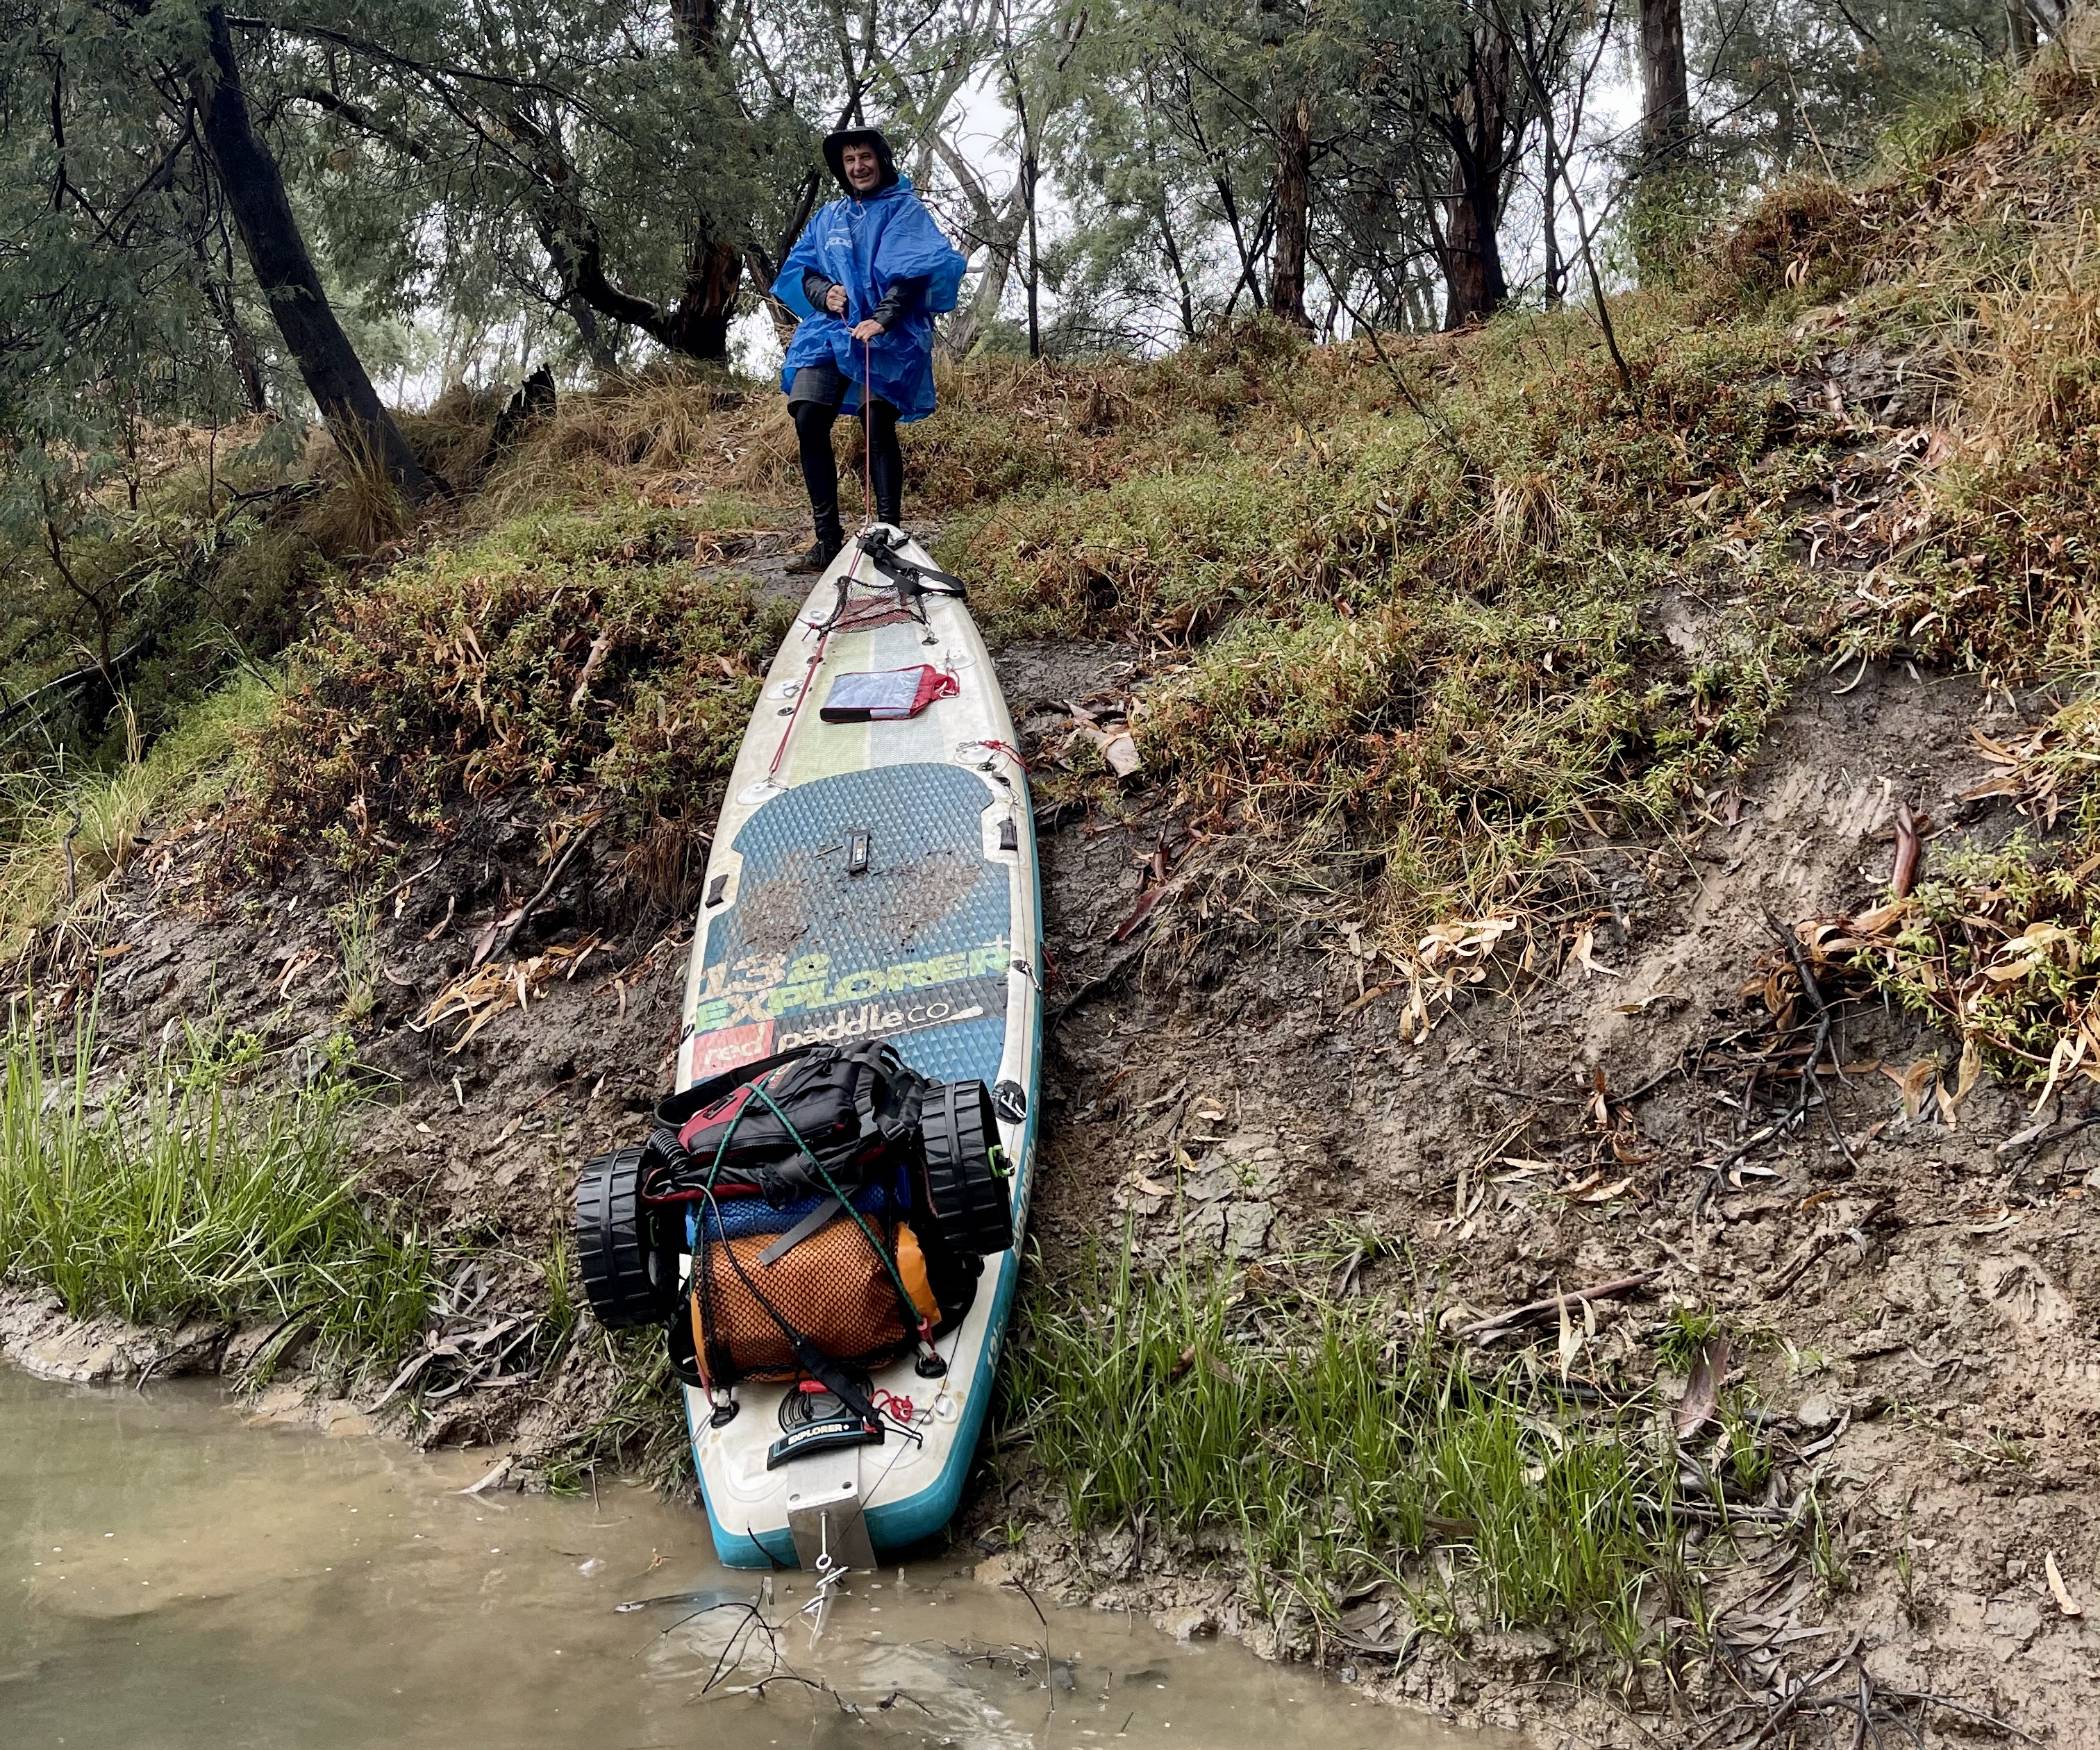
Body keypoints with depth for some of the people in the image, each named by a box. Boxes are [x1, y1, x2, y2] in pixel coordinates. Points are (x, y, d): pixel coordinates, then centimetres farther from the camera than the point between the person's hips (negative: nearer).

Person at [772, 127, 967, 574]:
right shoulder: (828, 217, 22)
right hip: (829, 331, 5)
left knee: (878, 428, -15)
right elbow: (797, 267, 22)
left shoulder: (904, 211, 5)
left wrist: (882, 318, -21)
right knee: (808, 422, -11)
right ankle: (827, 540, -7)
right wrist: (823, 292, -1)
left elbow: (919, 268, -10)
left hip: (886, 336, -5)